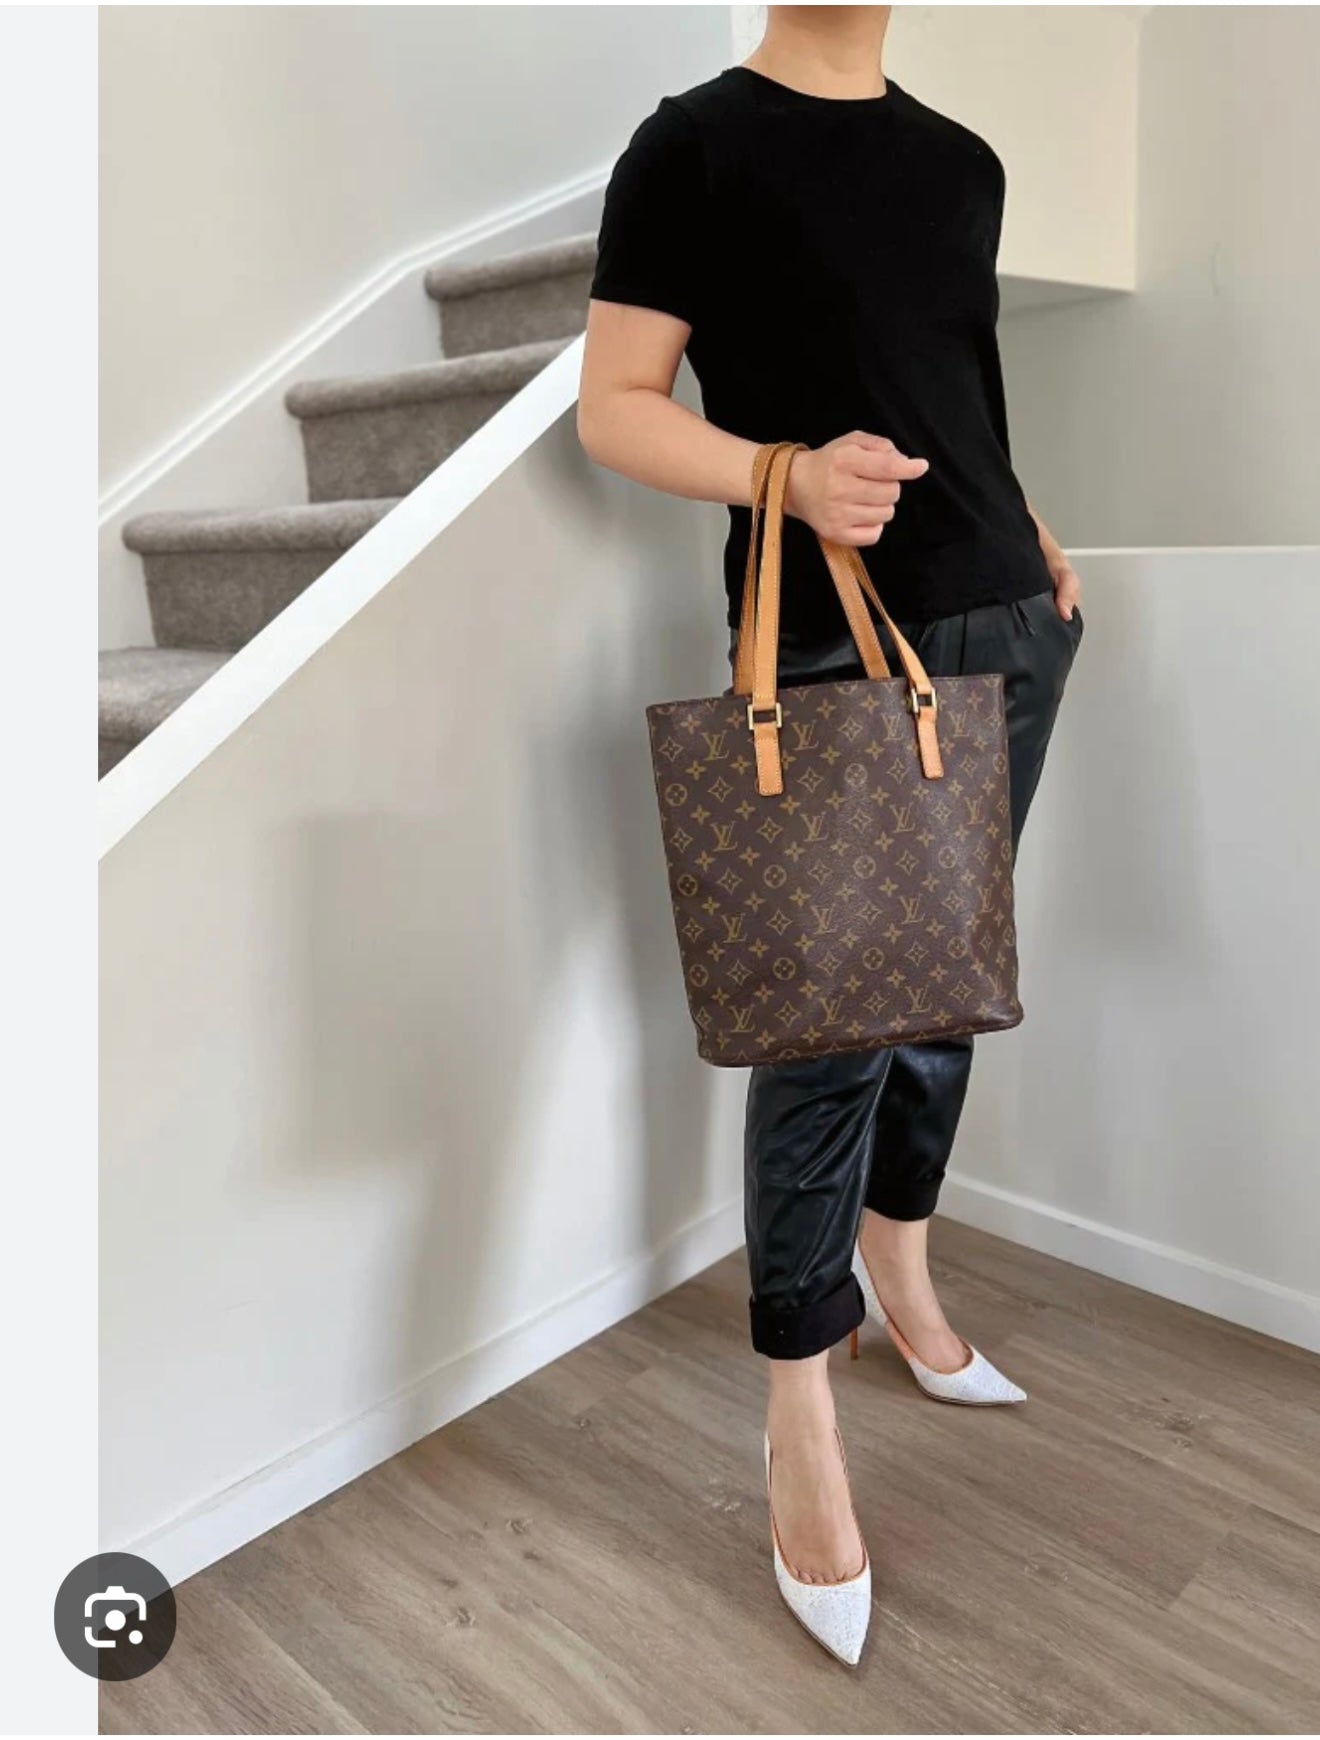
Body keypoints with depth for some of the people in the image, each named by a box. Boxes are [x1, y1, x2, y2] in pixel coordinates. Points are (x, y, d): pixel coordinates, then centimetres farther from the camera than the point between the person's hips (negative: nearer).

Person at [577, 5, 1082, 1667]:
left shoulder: (963, 161, 18)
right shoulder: (695, 145, 0)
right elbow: (611, 407, -6)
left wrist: (1027, 536, 12)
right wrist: (785, 476, -22)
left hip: (1006, 628, 7)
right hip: (829, 652, -6)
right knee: (832, 1019, -6)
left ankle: (896, 1270, 35)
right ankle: (800, 1418, 11)